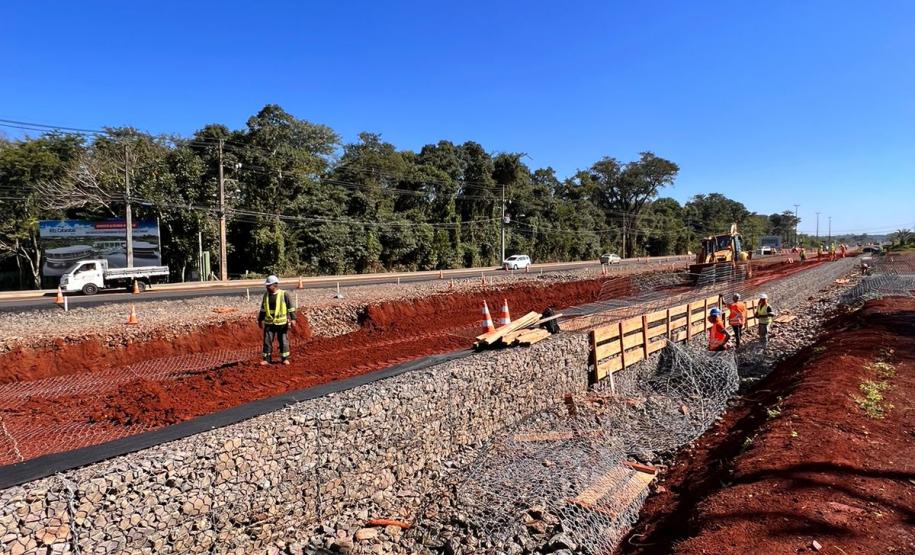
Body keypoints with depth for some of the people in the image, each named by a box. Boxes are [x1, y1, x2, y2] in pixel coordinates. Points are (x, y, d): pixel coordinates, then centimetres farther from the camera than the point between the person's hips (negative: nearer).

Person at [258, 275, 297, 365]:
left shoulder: (284, 294, -9)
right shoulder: (266, 294, 6)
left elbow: (291, 307, -9)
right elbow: (263, 308, 17)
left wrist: (293, 319, -15)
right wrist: (260, 320, 20)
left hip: (281, 323, -4)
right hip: (269, 323, 4)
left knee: (283, 341, 4)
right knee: (267, 341, 2)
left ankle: (285, 358, 16)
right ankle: (267, 359, 11)